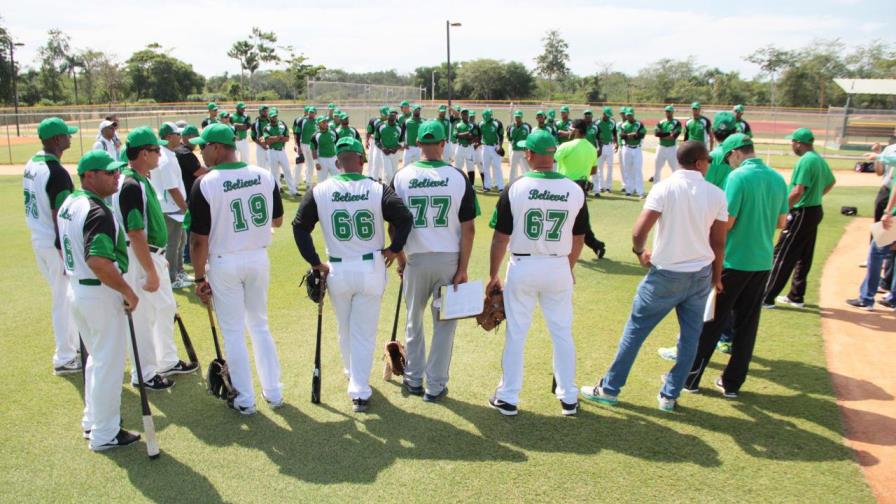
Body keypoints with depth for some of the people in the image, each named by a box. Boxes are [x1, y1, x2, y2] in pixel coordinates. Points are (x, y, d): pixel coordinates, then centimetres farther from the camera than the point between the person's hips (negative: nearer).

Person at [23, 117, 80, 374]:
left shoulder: (31, 165, 6)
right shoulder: (57, 173, -22)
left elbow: (38, 206, 13)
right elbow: (61, 218, -22)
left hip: (38, 240, 9)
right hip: (56, 244, -9)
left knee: (62, 296, 22)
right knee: (64, 299, 3)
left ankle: (73, 343, 37)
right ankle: (64, 358, 14)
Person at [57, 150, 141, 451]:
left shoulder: (68, 204, 7)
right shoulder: (98, 212, -24)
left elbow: (63, 249, 17)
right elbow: (98, 261, -34)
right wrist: (127, 291, -25)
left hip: (76, 289, 10)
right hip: (101, 294, -10)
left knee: (96, 358, 24)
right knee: (109, 364, 4)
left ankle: (92, 420, 38)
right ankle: (104, 434, 16)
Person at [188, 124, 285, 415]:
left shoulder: (205, 185, -15)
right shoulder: (265, 176, -3)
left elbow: (199, 240, -13)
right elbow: (277, 221, 8)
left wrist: (199, 278, -4)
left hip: (224, 264, -4)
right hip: (258, 258, 4)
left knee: (233, 332, 9)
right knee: (260, 326, 19)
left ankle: (245, 400, 18)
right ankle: (273, 392, 25)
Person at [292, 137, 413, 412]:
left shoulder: (319, 191, -5)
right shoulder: (378, 190, -10)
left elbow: (299, 227, -4)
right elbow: (405, 218, -16)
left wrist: (315, 263, 2)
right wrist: (394, 248, -2)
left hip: (337, 271, 2)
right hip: (371, 269, -1)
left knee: (345, 330, 22)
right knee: (364, 332, 8)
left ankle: (353, 376, 42)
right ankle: (359, 391, 7)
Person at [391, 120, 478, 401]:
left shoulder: (402, 177, -4)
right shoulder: (459, 177, -6)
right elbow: (468, 228, -7)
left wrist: (399, 259, 12)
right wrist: (463, 269, -2)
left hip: (416, 260, 1)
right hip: (449, 259, -1)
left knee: (414, 321, 19)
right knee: (444, 324, 11)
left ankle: (414, 380, 30)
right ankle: (435, 386, 17)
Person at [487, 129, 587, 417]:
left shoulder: (515, 189, -11)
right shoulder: (575, 191, -3)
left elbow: (501, 237, -8)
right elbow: (578, 240, 6)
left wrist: (493, 276, 3)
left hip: (522, 267, -2)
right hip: (559, 268, 2)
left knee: (516, 333, 9)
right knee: (562, 333, 15)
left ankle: (508, 398, 18)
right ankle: (568, 398, 24)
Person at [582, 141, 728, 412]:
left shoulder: (664, 188, -12)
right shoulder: (716, 194, -2)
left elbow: (638, 233, -20)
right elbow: (719, 243, 3)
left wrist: (640, 252, 1)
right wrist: (716, 277, 16)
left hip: (666, 274, -3)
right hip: (701, 275, 3)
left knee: (635, 330, 7)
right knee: (690, 336, 15)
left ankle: (609, 389, 16)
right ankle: (670, 395, 24)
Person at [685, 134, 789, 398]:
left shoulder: (738, 176, -15)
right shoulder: (778, 179, 7)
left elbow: (727, 222, -17)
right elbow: (781, 222, 14)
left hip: (734, 261, -6)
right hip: (762, 262, 6)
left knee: (711, 320, 5)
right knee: (747, 324, 12)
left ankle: (690, 377, 14)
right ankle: (732, 383, 19)